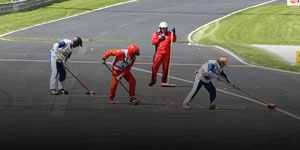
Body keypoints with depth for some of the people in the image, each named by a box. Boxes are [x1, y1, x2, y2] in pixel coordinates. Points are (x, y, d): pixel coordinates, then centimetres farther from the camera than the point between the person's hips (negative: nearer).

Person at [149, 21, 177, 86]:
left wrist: (173, 34, -19)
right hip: (158, 53, -1)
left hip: (166, 54, 1)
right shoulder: (156, 34, 8)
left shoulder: (169, 34, 10)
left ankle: (164, 81, 13)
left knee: (165, 68, 4)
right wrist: (159, 40, -17)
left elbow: (174, 40, -4)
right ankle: (153, 80, 5)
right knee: (155, 66, -6)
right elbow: (153, 42, -3)